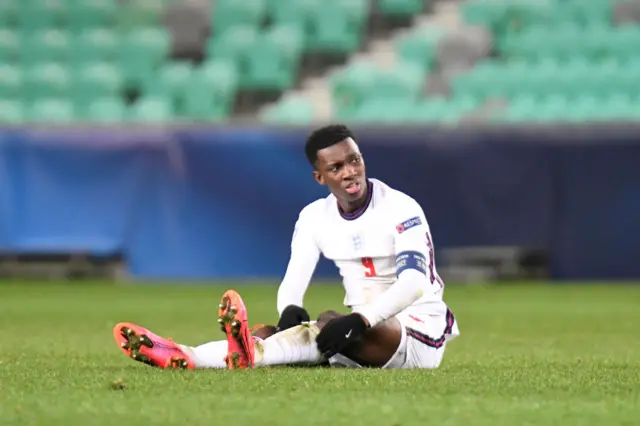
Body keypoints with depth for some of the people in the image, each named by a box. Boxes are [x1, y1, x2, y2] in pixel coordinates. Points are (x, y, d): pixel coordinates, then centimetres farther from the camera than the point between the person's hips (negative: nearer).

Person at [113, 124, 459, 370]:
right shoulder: (315, 217, 5)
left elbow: (414, 283, -26)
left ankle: (250, 354, -60)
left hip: (420, 333, -6)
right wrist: (290, 310, -27)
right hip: (364, 330, 6)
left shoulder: (401, 209, -14)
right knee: (273, 334, -20)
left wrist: (359, 322, -41)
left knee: (330, 323, -37)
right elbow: (293, 282, -1)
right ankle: (182, 356, -41)